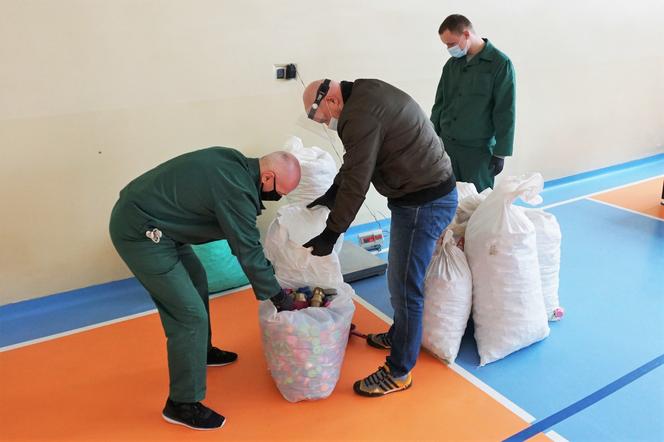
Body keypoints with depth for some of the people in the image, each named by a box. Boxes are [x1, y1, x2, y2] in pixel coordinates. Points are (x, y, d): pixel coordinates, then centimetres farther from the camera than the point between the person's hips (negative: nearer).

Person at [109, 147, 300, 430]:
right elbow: (248, 252, -17)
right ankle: (182, 404, 8)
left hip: (139, 212, 10)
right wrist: (280, 298, -7)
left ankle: (201, 351, 43)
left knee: (195, 280, 24)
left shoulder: (234, 163, 4)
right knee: (191, 315, -7)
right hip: (139, 232, -10)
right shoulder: (236, 189, -23)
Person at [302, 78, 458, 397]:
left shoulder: (360, 114, -22)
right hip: (433, 190, 11)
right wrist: (330, 196, 20)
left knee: (405, 287, 0)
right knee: (401, 278, 23)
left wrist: (331, 233, -12)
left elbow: (356, 183, -21)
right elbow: (355, 165, 19)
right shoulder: (367, 94, 11)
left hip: (424, 203, -10)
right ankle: (398, 335, 43)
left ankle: (399, 373, 15)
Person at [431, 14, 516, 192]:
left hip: (479, 149, -4)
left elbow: (505, 112, -9)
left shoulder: (500, 64, -7)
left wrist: (500, 152, -10)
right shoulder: (452, 64, 8)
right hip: (445, 144, 5)